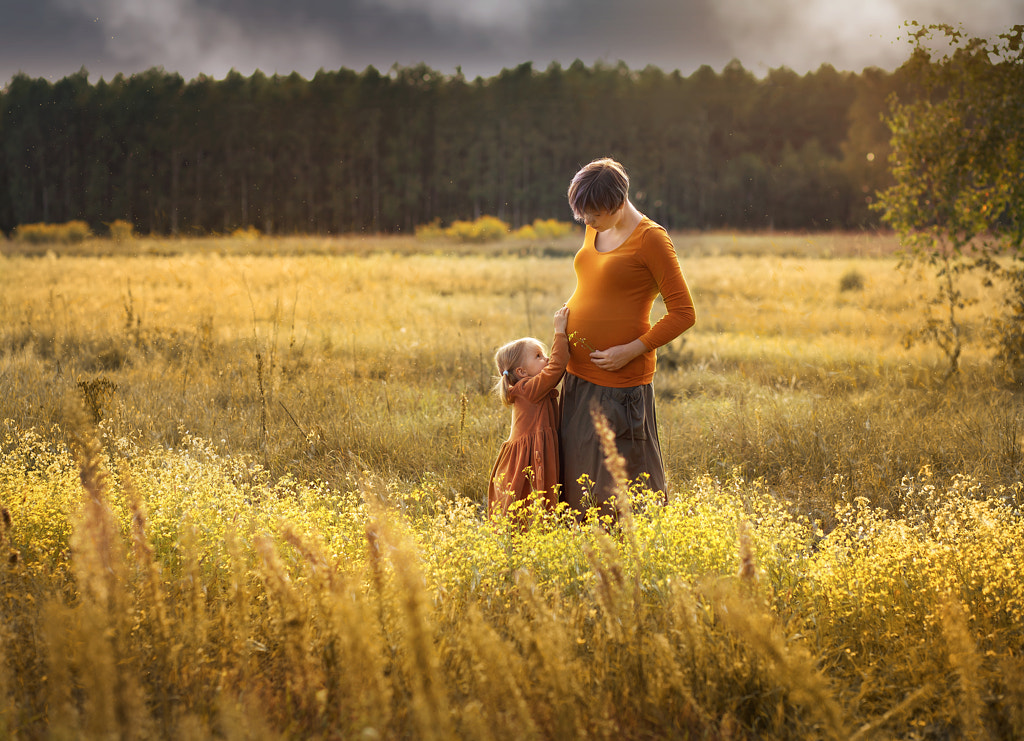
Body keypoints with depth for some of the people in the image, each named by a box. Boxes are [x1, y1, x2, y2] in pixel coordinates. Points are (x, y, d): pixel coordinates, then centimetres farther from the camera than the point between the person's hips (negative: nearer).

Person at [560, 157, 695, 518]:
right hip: (579, 373, 8)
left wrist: (631, 350, -18)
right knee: (578, 475, 11)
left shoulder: (650, 238, -12)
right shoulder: (594, 232, 11)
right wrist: (564, 315, 9)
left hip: (620, 379, -8)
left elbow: (683, 313, -12)